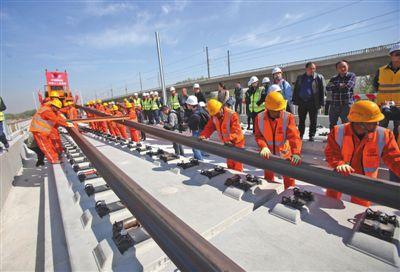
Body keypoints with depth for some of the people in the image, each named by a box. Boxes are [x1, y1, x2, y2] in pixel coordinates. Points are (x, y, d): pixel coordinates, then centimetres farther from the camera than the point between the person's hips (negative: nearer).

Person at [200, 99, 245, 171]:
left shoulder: (232, 115, -26)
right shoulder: (214, 117, -5)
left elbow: (236, 130, -32)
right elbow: (209, 127, -1)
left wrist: (230, 139, -47)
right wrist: (203, 135, -18)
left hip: (236, 142, -6)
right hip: (227, 143, 6)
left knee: (237, 165, 1)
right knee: (229, 164, 20)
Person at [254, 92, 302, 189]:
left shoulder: (288, 117, -22)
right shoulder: (260, 118, -16)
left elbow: (294, 136, -30)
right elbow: (258, 135, -15)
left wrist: (296, 153, -44)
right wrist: (264, 147, -33)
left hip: (285, 154, -2)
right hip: (268, 154, 3)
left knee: (289, 178, 14)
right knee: (268, 177, 25)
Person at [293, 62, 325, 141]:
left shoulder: (319, 77, 4)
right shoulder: (300, 78, 12)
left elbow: (322, 90, 1)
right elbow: (295, 90, 13)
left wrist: (321, 102, -7)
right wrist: (295, 100, 4)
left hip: (313, 103, -2)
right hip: (302, 102, 2)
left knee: (313, 121, 3)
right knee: (301, 121, 9)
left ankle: (311, 136, 13)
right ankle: (300, 135, 19)